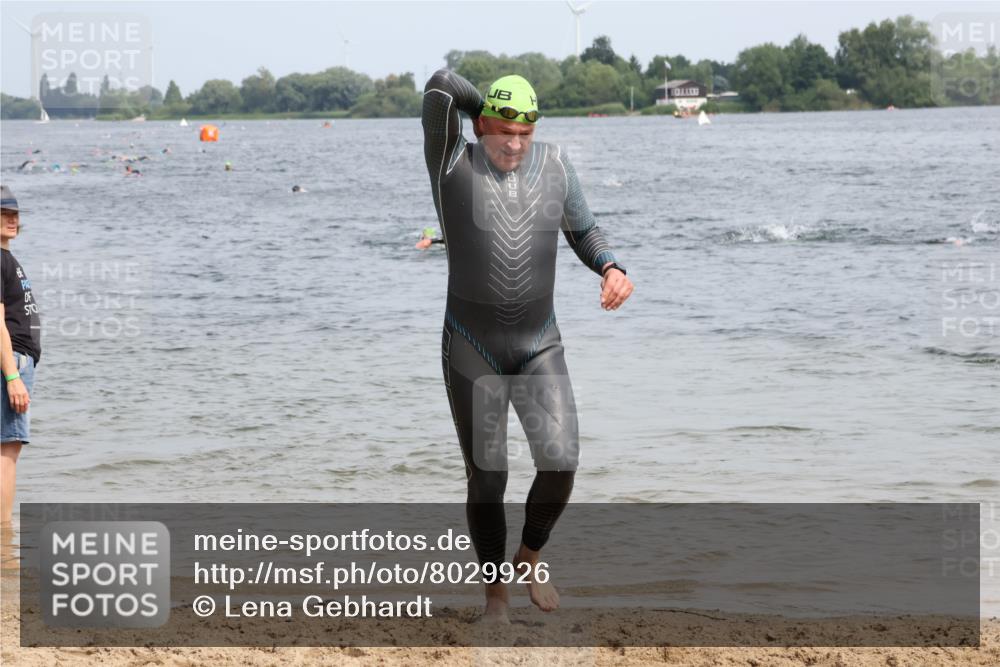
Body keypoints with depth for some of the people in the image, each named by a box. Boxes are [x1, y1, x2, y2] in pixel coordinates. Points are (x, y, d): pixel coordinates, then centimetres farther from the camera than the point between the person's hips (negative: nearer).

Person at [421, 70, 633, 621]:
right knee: (486, 479, 3)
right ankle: (496, 592, 24)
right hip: (472, 353, -2)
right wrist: (490, 114, -6)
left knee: (560, 461, -13)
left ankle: (529, 560, 15)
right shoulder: (454, 165, -12)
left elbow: (585, 234, 10)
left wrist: (612, 270, -10)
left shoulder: (554, 165, 0)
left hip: (540, 347, 2)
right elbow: (441, 85, -24)